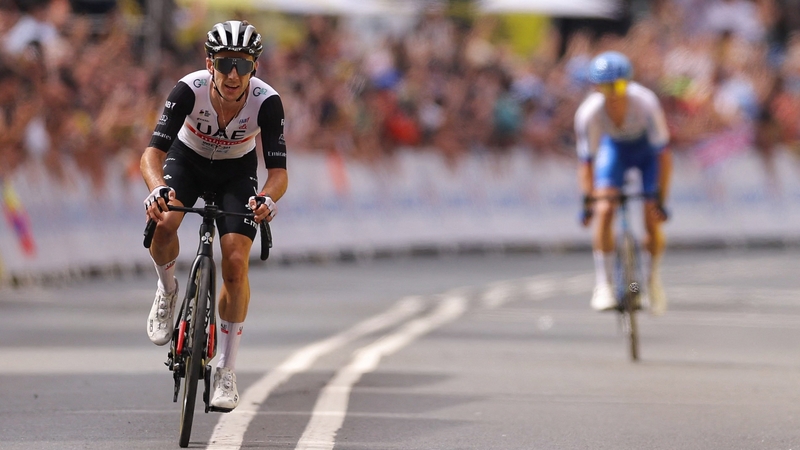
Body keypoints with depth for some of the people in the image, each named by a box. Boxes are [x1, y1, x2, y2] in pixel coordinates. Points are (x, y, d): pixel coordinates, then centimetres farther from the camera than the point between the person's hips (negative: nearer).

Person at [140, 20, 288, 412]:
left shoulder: (267, 102, -30)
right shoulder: (189, 90, -32)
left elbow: (279, 171, -31)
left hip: (237, 171, 0)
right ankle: (167, 288, 3)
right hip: (187, 160, 0)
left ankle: (226, 370, -1)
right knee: (162, 223, -31)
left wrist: (268, 198, -54)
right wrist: (157, 188, -57)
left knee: (236, 263, -16)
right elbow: (153, 153, -35)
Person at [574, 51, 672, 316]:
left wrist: (661, 200, -29)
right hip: (615, 147, 1)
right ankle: (603, 284, -11)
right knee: (604, 211, -21)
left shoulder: (646, 103, -36)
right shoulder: (588, 113, -32)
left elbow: (663, 154, -28)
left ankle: (652, 277, 20)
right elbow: (586, 160, -21)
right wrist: (588, 201, -30)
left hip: (647, 149, -1)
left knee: (653, 221, -9)